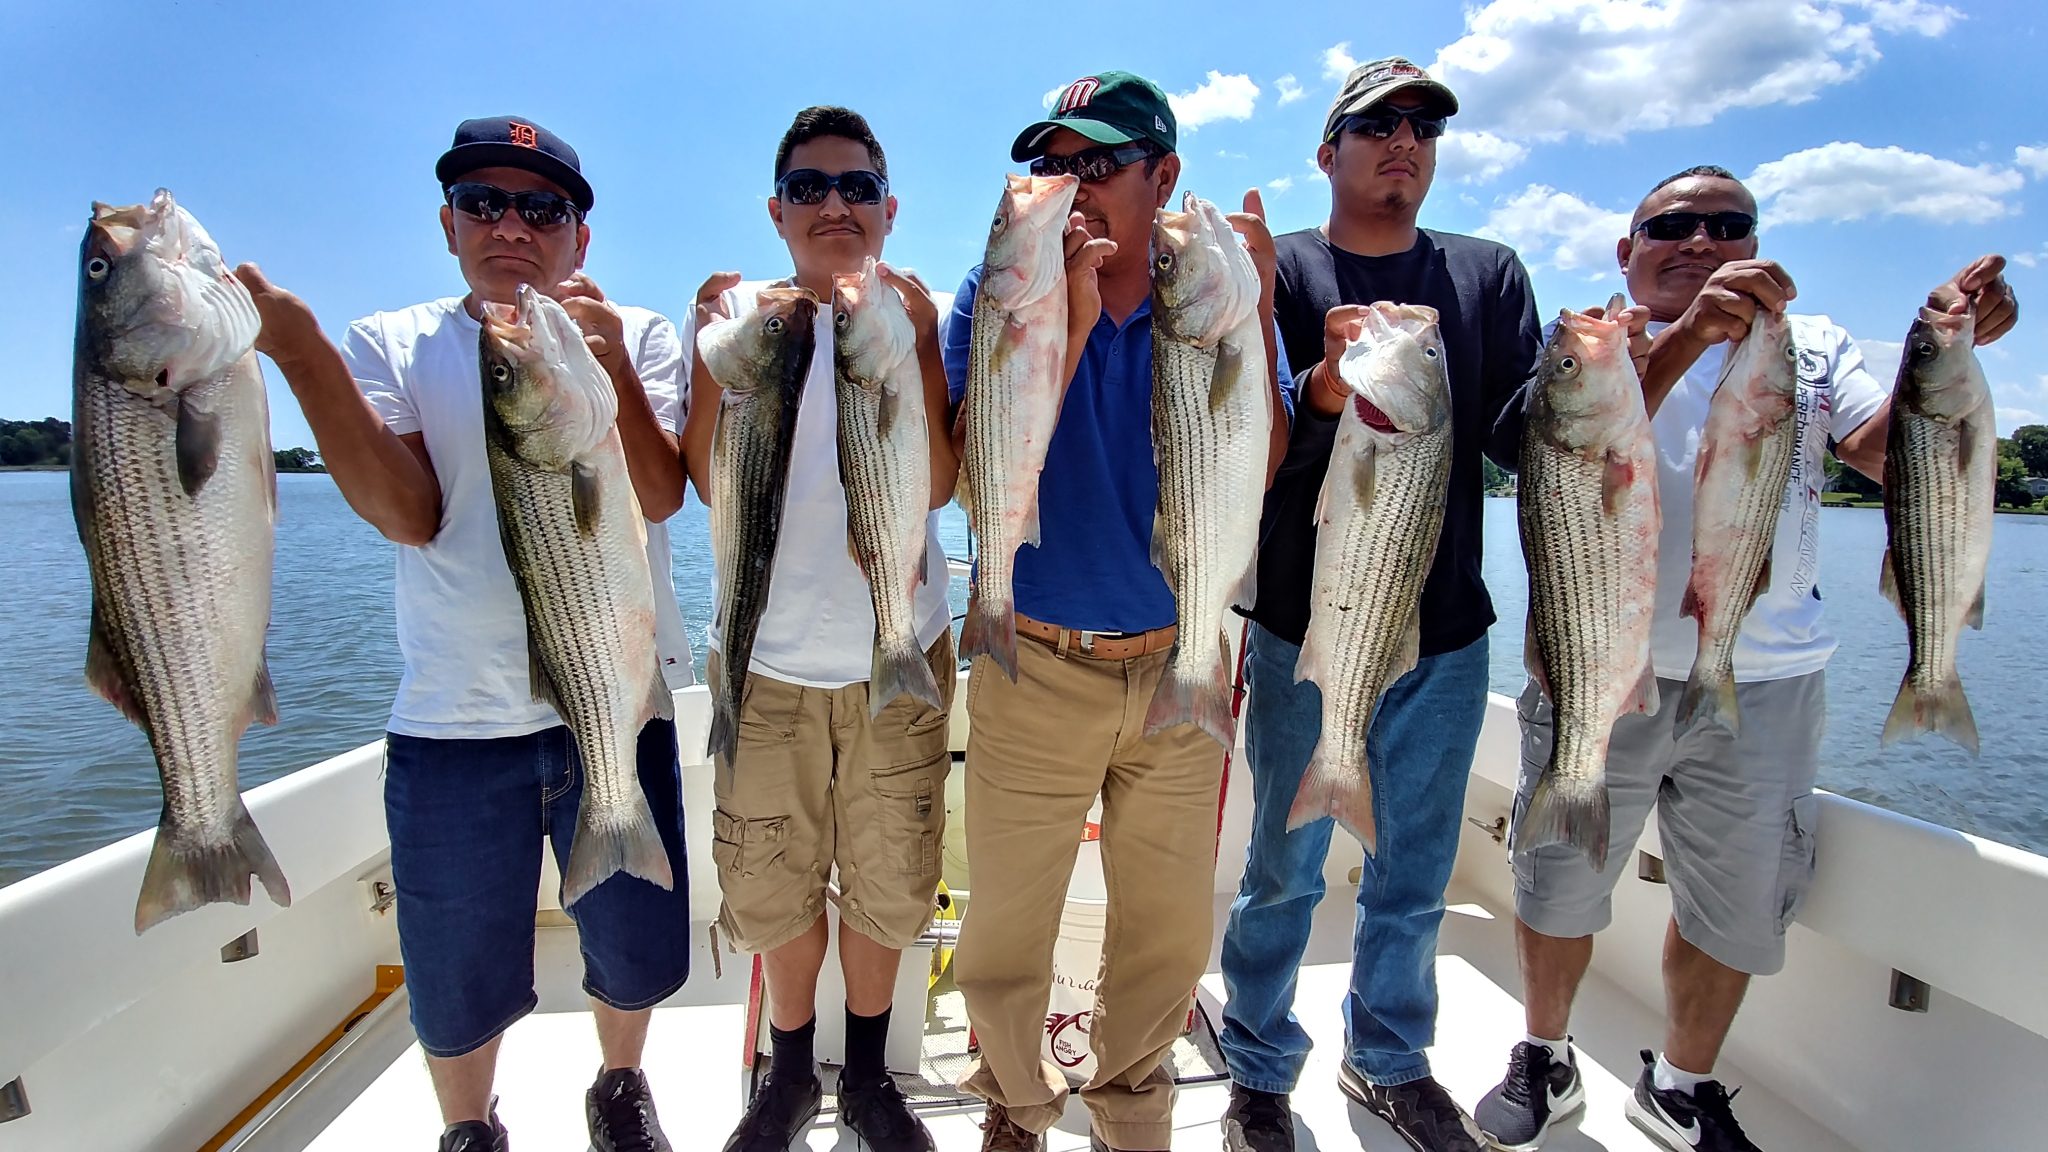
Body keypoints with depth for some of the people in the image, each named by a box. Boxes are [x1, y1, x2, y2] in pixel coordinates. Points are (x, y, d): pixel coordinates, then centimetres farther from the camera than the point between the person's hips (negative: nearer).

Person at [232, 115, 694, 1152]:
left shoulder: (638, 335, 4)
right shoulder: (391, 346, 3)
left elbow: (659, 495, -9)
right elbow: (409, 514, -11)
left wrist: (611, 370, -24)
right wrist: (297, 347, -18)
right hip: (455, 722, 0)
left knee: (640, 958, 15)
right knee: (458, 988, 13)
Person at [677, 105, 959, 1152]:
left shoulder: (917, 320, 1)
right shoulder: (742, 313, 2)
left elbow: (935, 486, -11)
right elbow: (715, 484, -7)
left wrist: (912, 348, -18)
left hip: (898, 653, 0)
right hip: (768, 655, 1)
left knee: (885, 882, 12)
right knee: (770, 887, 12)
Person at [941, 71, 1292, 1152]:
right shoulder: (999, 291, -5)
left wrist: (1251, 321, -21)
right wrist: (1065, 322, -24)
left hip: (1179, 665, 2)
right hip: (1035, 669, -2)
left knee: (1170, 930, 17)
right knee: (1007, 931, 10)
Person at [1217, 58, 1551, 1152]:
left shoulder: (1488, 273, 9)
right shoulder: (1279, 271, 0)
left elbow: (1518, 438, -2)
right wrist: (1322, 389, -31)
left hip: (1446, 633, 3)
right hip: (1304, 631, -3)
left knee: (1414, 875, 16)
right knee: (1285, 869, 8)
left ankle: (1389, 1058, 38)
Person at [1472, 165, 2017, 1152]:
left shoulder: (1813, 343, 13)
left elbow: (1891, 453, -2)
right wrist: (1690, 333, -29)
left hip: (1767, 681, 3)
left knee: (1735, 904, 13)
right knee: (1558, 883, 9)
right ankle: (1544, 1061, 33)